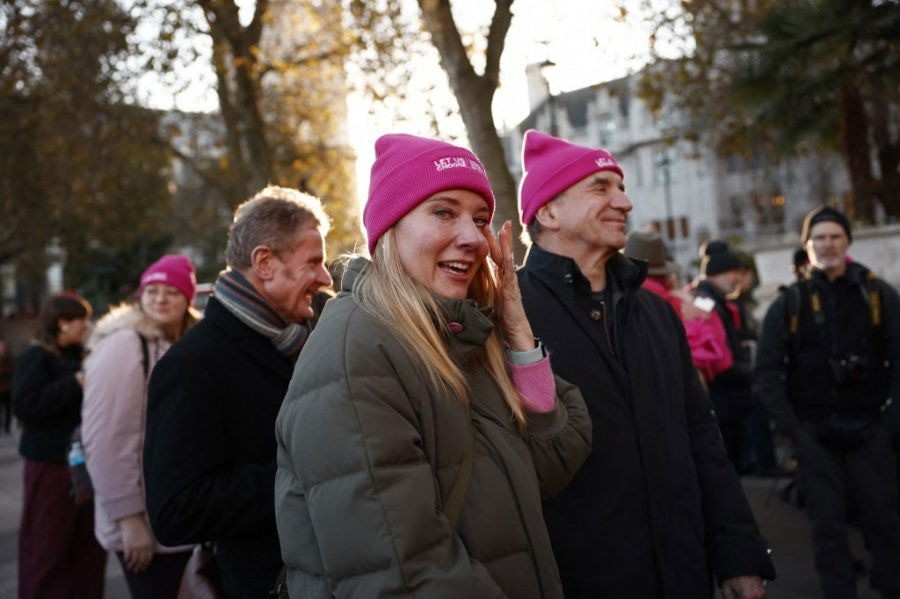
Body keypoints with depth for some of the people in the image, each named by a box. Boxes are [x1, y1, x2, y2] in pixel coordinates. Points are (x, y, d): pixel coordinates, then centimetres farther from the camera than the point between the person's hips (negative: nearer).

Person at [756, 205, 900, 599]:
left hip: (867, 428, 0)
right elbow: (767, 372, 1)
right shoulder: (788, 304, 3)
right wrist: (792, 429, -7)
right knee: (828, 525, 5)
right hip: (814, 432, 0)